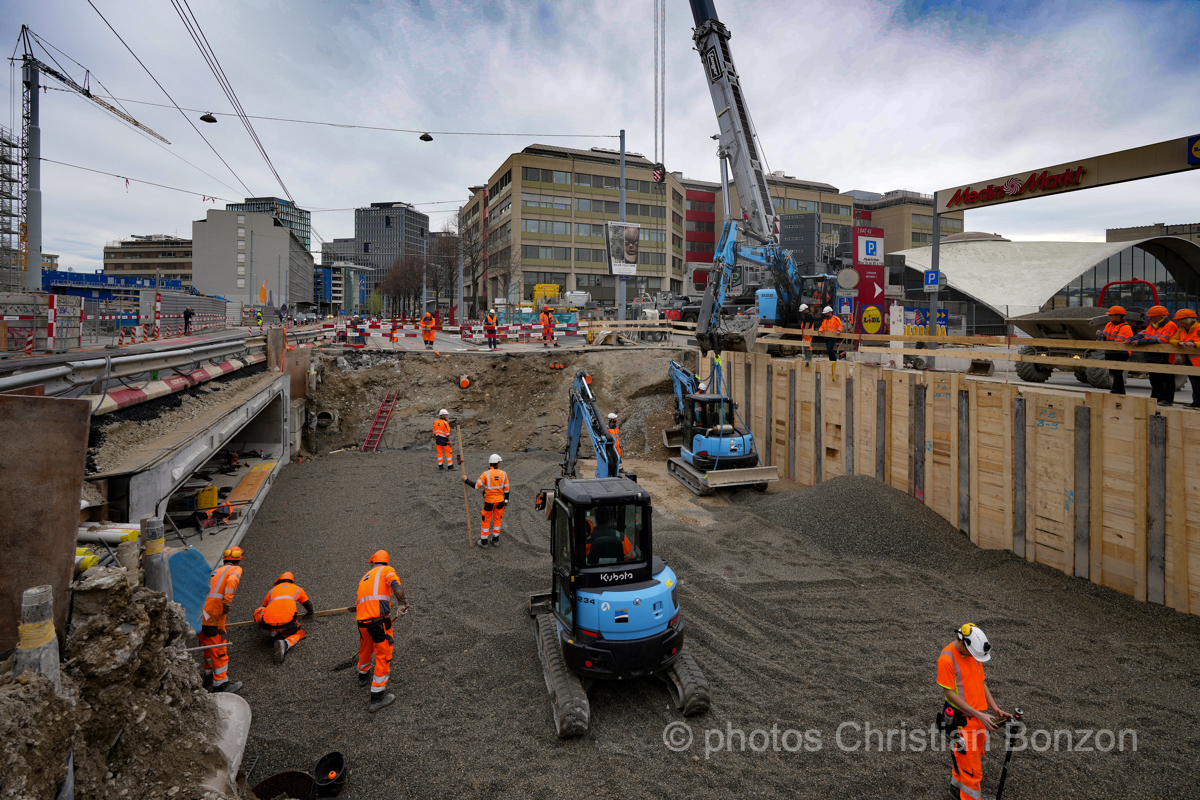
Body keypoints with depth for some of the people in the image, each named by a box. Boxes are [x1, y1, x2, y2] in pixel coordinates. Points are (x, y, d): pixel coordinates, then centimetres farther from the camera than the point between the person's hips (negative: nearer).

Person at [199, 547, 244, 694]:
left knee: (208, 646, 23)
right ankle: (220, 683, 11)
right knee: (219, 649, 3)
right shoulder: (235, 569, 2)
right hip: (213, 616, -8)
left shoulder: (216, 571, 25)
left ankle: (209, 678, 36)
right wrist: (227, 601, -25)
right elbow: (231, 581, -20)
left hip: (199, 614, 8)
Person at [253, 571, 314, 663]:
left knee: (258, 611, 32)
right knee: (298, 633, 27)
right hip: (287, 621, -2)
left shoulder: (272, 590, 32)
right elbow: (310, 608, 38)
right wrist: (309, 612, 64)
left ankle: (274, 634, 13)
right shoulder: (297, 589, 30)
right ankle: (285, 644, -10)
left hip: (268, 623, 2)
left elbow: (263, 606, 46)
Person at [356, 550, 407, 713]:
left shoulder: (365, 578, 26)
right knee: (383, 656, 2)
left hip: (362, 620, 7)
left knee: (365, 648, 31)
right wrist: (403, 603, 5)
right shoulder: (387, 570, 7)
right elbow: (397, 588, -13)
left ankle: (363, 674, 57)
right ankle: (376, 698, 5)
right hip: (379, 619, -7)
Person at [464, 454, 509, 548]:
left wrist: (466, 481, -1)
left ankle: (484, 541, 18)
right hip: (500, 501, 2)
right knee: (497, 519, 17)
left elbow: (477, 486, -13)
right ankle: (495, 540, 25)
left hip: (489, 501, -2)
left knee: (486, 520, 10)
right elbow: (506, 489, 0)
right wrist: (506, 500, 11)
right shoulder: (504, 474, -6)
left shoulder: (486, 474, -15)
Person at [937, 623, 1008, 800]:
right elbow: (949, 693, -19)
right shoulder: (947, 658, -22)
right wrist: (979, 715, -20)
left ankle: (957, 782, 41)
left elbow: (981, 683, 12)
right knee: (972, 767, -2)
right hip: (963, 719, -7)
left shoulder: (974, 653, 1)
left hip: (980, 716, 7)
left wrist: (995, 708, 3)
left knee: (975, 757, 21)